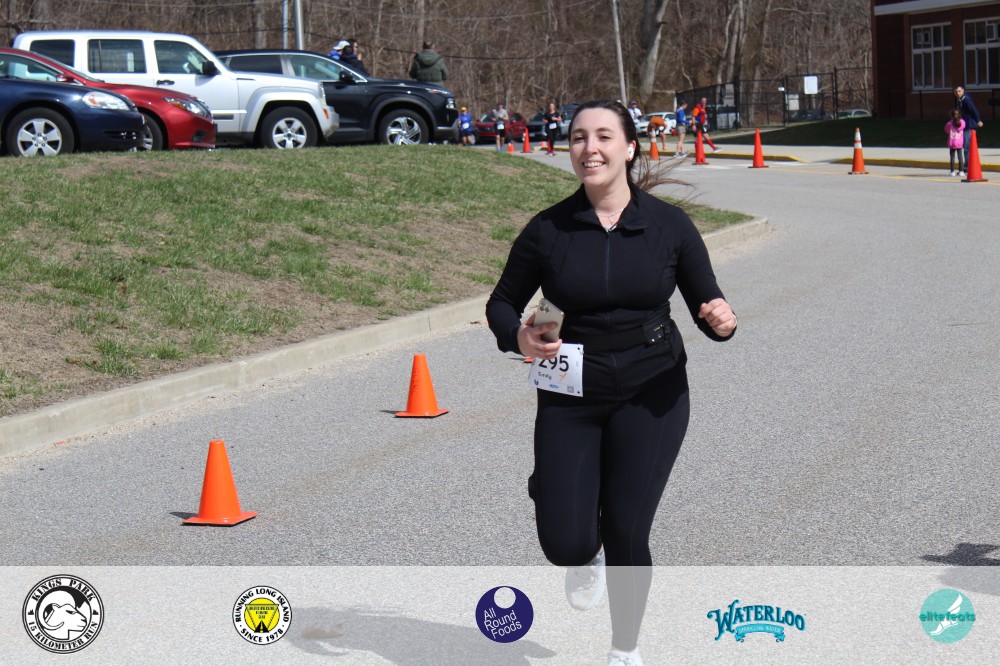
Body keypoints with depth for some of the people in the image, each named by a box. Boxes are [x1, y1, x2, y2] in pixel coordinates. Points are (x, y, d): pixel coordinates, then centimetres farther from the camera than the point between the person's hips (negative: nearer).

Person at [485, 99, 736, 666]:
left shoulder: (669, 225, -4)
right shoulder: (548, 230, -5)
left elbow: (707, 304, 3)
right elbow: (502, 302, 6)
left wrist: (722, 321, -20)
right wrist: (519, 336, -16)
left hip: (652, 391, -1)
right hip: (571, 393, 1)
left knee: (627, 532, -4)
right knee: (564, 544, -6)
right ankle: (589, 557, 35)